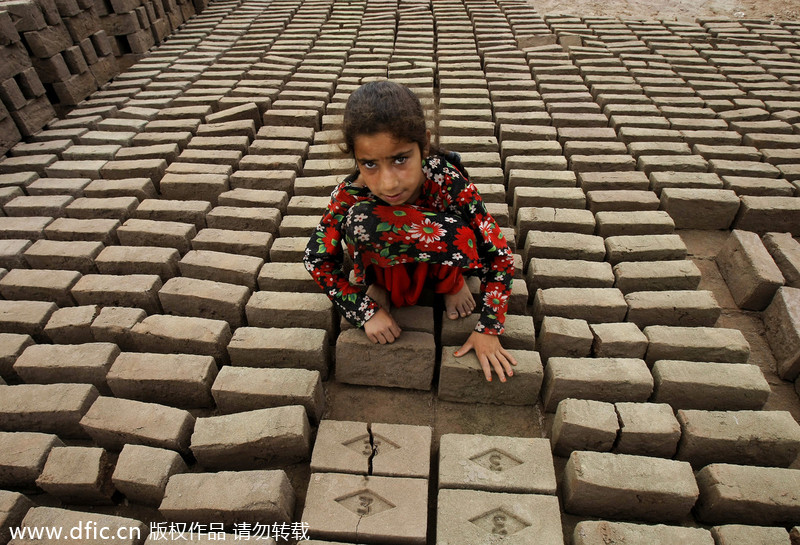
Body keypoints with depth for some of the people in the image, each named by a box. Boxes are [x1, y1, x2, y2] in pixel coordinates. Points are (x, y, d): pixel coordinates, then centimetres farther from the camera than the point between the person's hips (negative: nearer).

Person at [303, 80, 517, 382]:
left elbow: (499, 254, -24)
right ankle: (380, 285, -3)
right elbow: (317, 258, -16)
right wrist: (366, 311, -20)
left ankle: (451, 283, -1)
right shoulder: (351, 194, -29)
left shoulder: (450, 183, -33)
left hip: (438, 260, 0)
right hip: (388, 266, 0)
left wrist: (488, 329, -25)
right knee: (360, 220, -34)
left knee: (460, 237, -37)